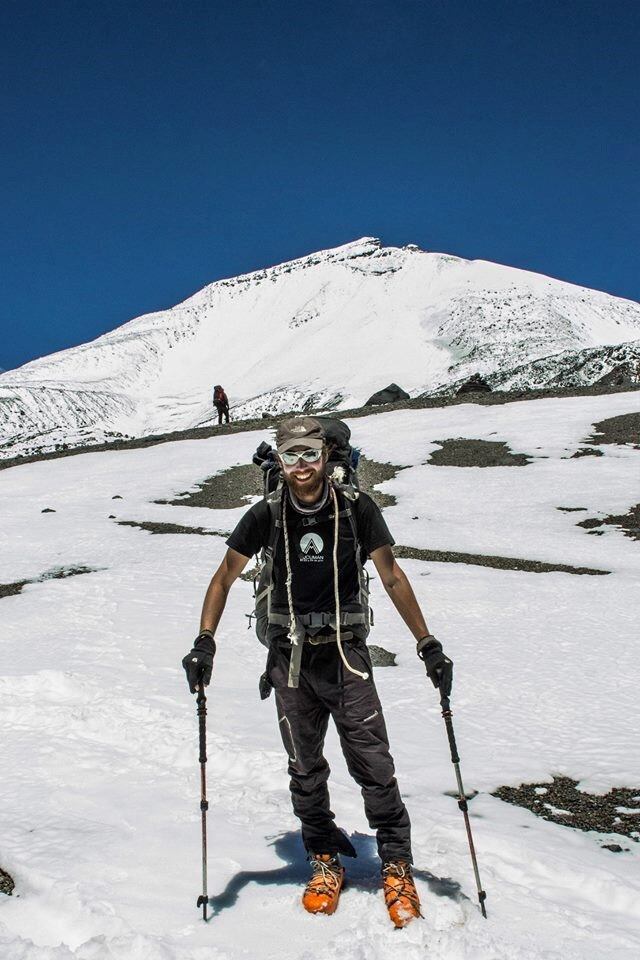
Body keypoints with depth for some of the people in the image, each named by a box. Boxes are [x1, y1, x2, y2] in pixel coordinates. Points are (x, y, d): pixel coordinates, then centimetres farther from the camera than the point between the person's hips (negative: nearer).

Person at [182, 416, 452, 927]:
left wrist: (429, 645, -6)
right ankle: (325, 859, 28)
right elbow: (224, 579, 1)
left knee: (372, 762, -5)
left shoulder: (356, 509, -7)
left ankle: (397, 864, 12)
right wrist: (205, 643, -11)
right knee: (304, 768, 10)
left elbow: (392, 578, -3)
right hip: (291, 655, 2)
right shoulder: (267, 516, -4)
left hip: (345, 651, -2)